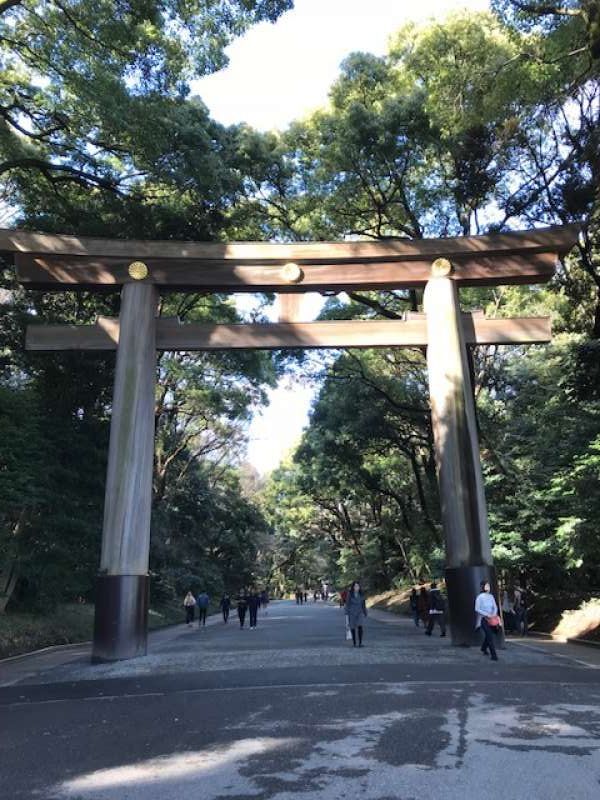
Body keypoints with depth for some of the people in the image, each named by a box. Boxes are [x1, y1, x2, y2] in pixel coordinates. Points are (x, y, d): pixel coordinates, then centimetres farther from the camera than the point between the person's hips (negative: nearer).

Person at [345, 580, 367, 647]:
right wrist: (347, 613, -9)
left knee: (360, 626, -17)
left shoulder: (361, 594, 0)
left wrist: (365, 613, 6)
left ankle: (360, 643, -12)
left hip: (359, 612, 1)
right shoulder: (350, 594, -6)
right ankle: (354, 642, 19)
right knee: (352, 628, 3)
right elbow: (347, 603, -4)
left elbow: (363, 604, 6)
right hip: (351, 612, -1)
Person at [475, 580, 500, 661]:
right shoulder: (479, 597, -12)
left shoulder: (491, 596, 4)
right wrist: (487, 614, -19)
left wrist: (494, 614, -15)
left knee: (488, 635, 16)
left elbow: (495, 607, 5)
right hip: (483, 619, -5)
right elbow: (477, 609, -12)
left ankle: (483, 648, 41)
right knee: (490, 636, -12)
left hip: (491, 619, 5)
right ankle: (493, 655, -9)